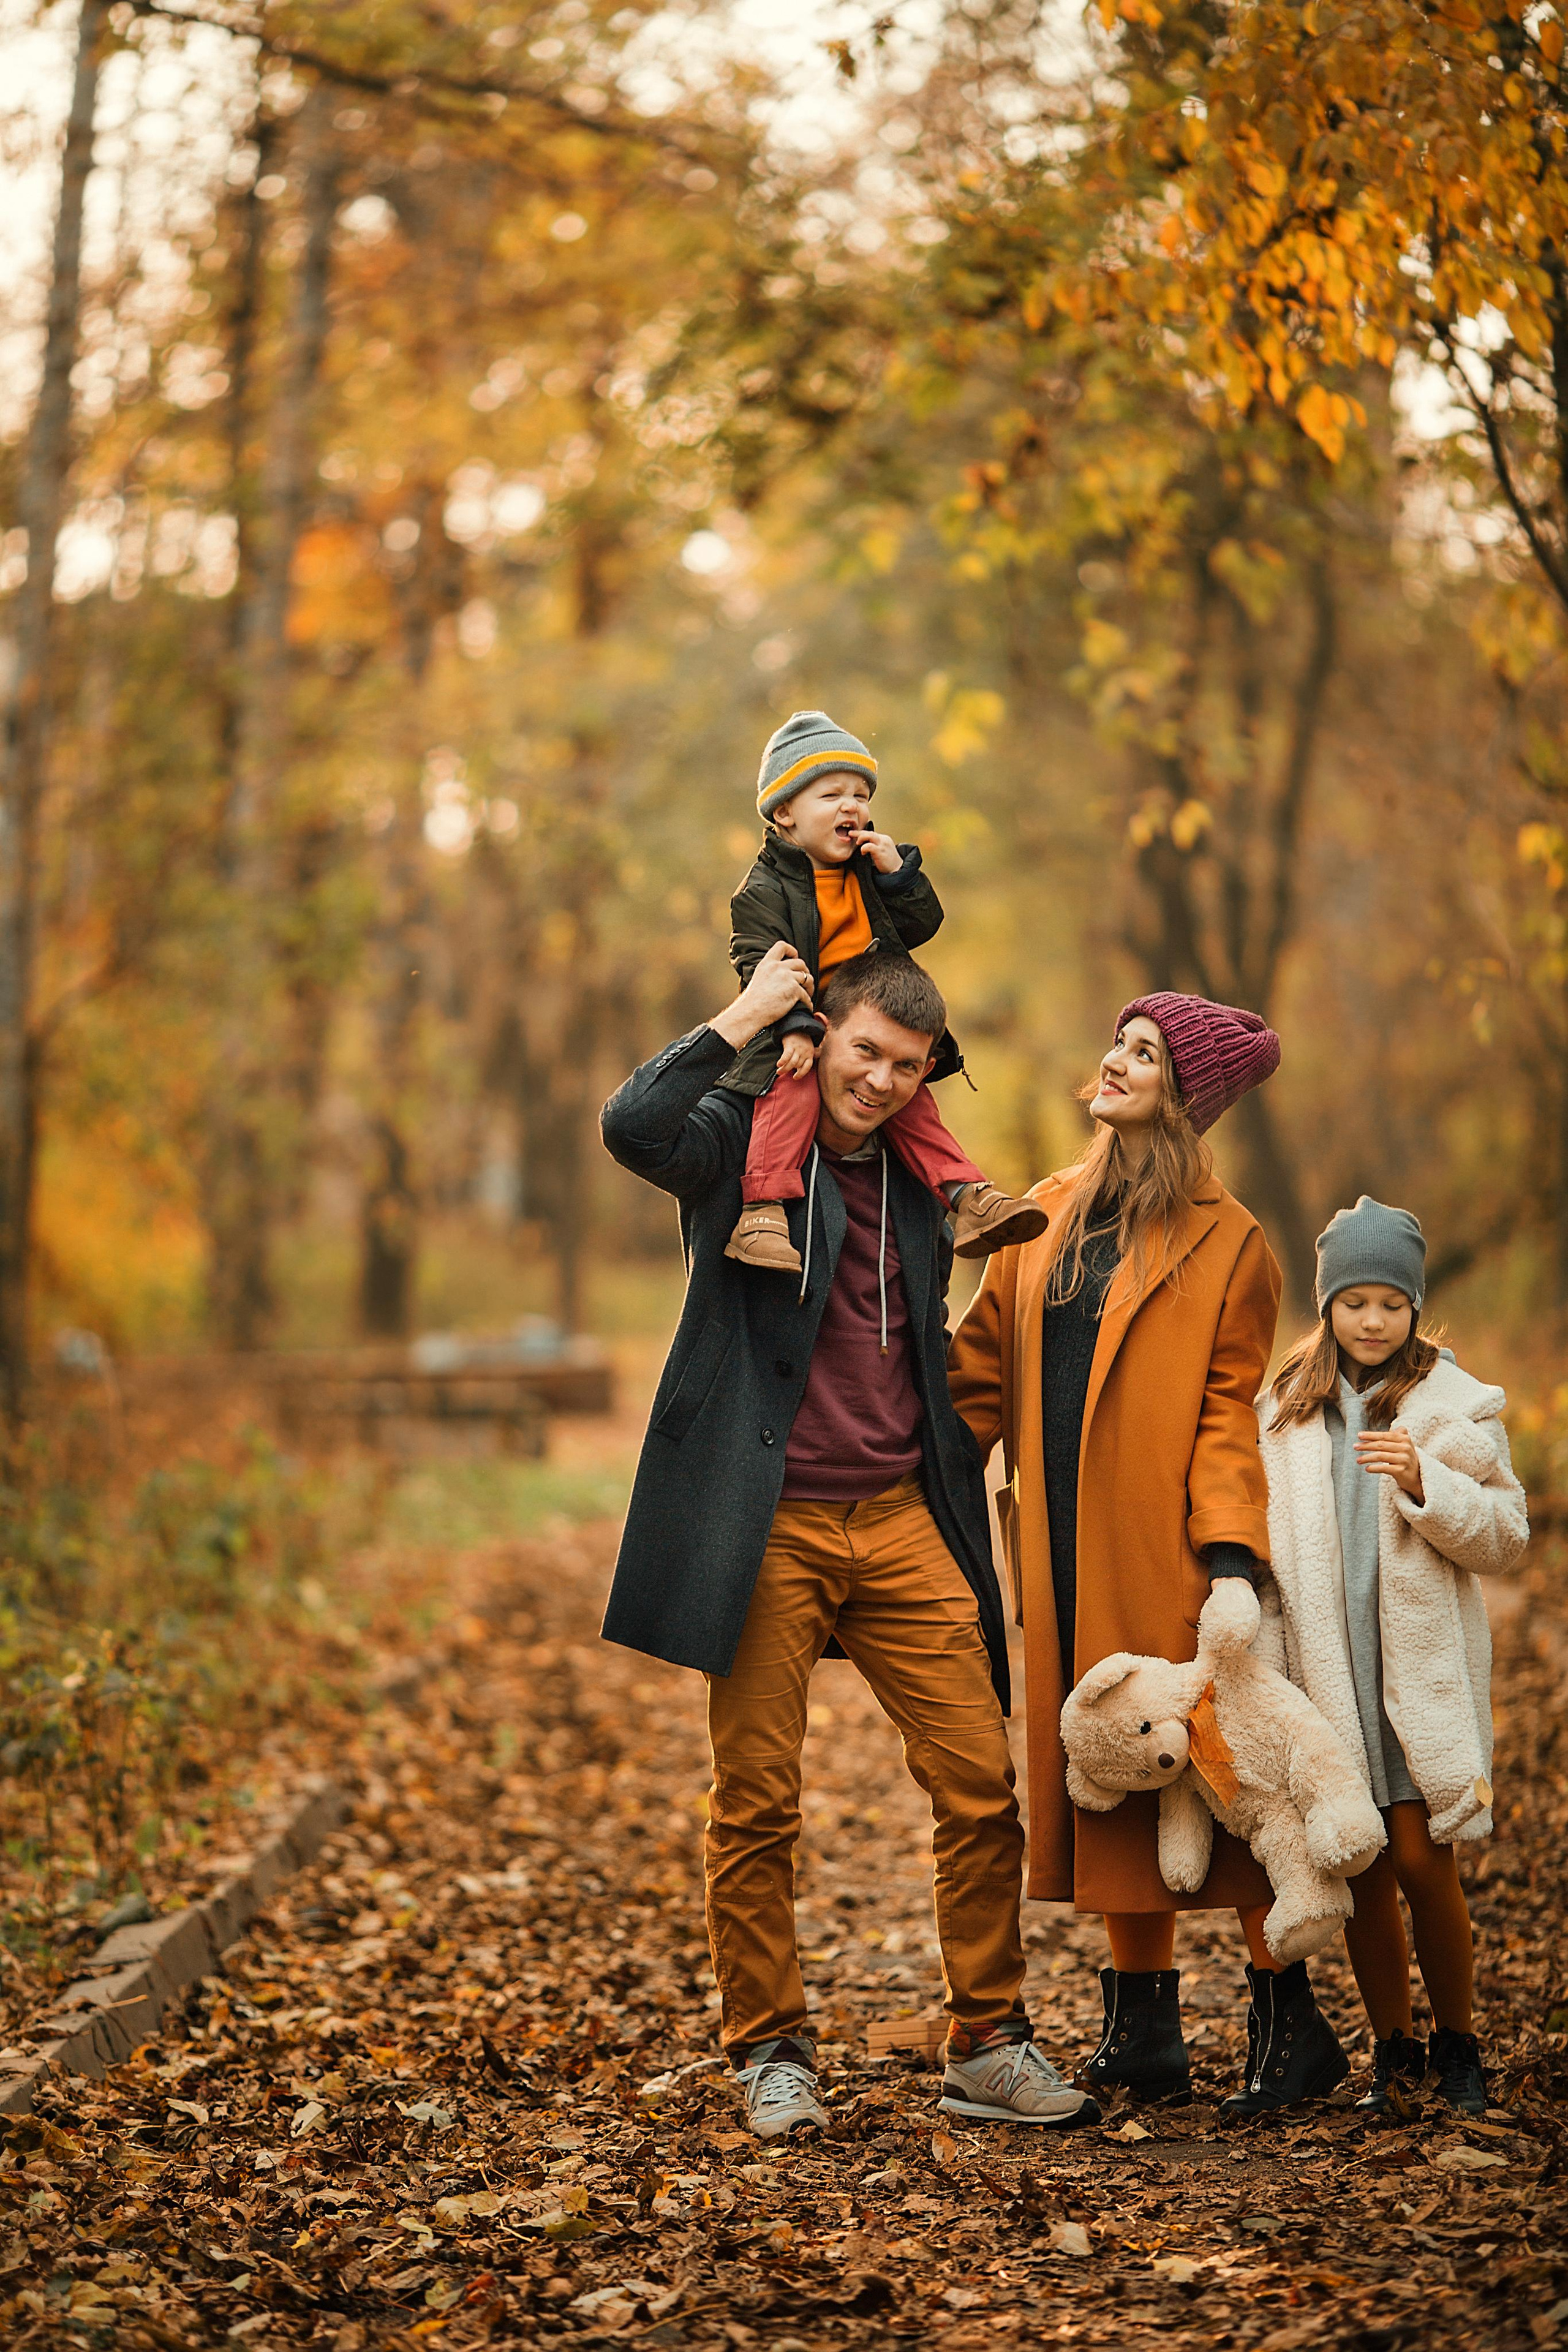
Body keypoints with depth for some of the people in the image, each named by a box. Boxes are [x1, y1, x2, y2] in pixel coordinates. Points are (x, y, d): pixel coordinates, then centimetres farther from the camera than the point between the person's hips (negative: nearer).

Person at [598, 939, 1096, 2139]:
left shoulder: (918, 1184, 16)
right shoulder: (743, 1146, 0)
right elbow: (632, 1126, -23)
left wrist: (964, 1519, 21)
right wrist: (746, 1015, -13)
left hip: (900, 1526, 5)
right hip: (767, 1530, -4)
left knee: (983, 1785, 0)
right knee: (758, 1803, 1)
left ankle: (988, 2047, 11)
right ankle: (771, 2052, 14)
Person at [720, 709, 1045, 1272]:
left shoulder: (869, 871, 13)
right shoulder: (764, 888, -7)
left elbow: (921, 927, 11)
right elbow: (761, 965, -17)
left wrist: (899, 875, -6)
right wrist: (795, 1026, -30)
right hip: (798, 1034, -7)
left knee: (911, 1096, -1)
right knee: (793, 1086, -31)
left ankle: (963, 1194, 3)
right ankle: (761, 1209, -39)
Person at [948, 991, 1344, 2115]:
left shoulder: (1227, 1242, -1)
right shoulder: (1048, 1217, 13)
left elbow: (1228, 1408, -5)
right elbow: (983, 1367, 16)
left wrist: (1230, 1545, -15)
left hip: (1166, 1552, -5)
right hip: (1068, 1555, 5)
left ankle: (1288, 2017, 7)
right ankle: (1143, 2024, 15)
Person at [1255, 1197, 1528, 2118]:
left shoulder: (1458, 1404, 2)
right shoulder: (1290, 1407, 11)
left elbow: (1506, 1537, -1)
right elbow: (1268, 1546, 16)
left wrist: (1425, 1482, -16)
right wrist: (1262, 1664, 7)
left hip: (1424, 1667, -3)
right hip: (1328, 1670, 3)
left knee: (1421, 1862, -7)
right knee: (1358, 1869, 3)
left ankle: (1457, 2041, 13)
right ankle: (1394, 2047, 18)